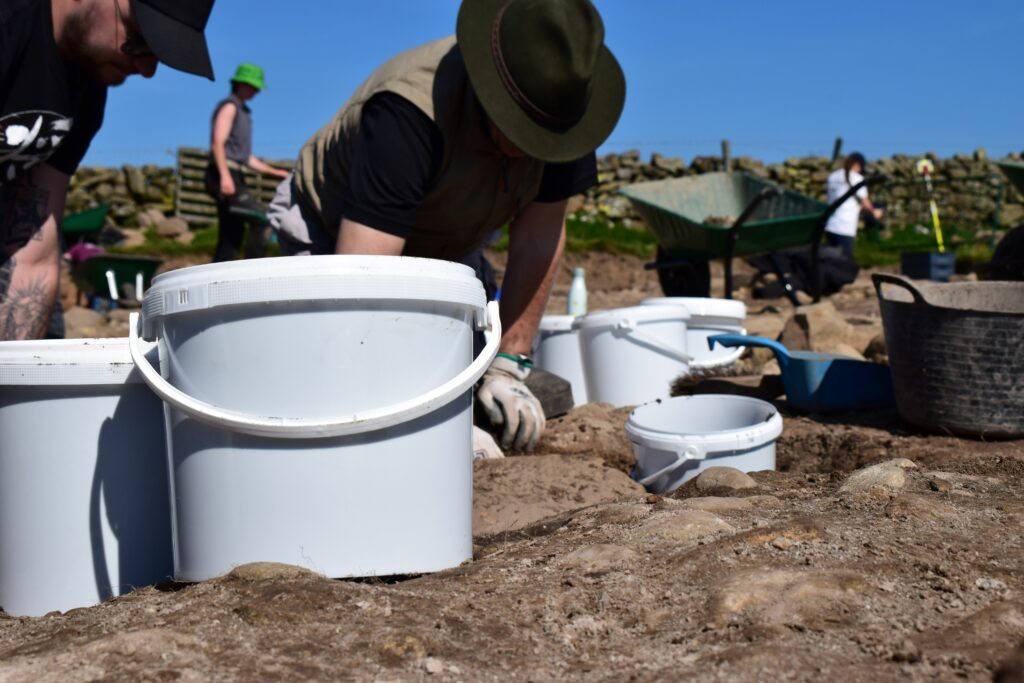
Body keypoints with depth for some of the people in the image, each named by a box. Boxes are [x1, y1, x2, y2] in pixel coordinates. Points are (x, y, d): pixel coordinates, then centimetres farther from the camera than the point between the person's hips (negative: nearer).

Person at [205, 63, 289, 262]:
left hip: (232, 177, 10)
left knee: (231, 237, 5)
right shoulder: (229, 106, -1)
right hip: (225, 176, -10)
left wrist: (274, 172, 21)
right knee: (262, 219, -18)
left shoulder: (243, 112, 26)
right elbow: (218, 143, -15)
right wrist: (225, 175, -27)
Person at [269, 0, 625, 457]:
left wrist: (507, 369, -22)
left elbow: (539, 239, -17)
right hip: (333, 237, -5)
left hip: (446, 246, 5)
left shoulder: (561, 109, -24)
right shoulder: (411, 110, -42)